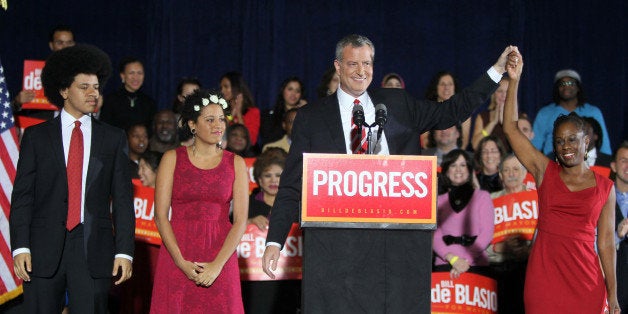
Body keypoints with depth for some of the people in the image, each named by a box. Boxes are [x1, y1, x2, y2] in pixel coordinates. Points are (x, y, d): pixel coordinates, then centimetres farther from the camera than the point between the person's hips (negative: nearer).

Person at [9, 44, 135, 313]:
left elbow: (123, 199, 6)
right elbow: (22, 196, 3)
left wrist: (124, 251, -2)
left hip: (94, 250, 0)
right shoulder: (36, 136, 8)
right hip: (44, 250, 0)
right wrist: (20, 247, -7)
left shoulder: (114, 139, 10)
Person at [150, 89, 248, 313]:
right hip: (176, 254, -1)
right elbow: (160, 215, -2)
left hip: (221, 255, 1)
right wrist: (182, 262, -12)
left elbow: (240, 220, -1)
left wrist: (218, 265, -12)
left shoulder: (235, 163, 6)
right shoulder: (173, 159, 4)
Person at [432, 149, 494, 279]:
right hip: (444, 264, 1)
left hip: (475, 265, -1)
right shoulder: (439, 201, 16)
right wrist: (453, 259, -11)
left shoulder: (482, 197, 12)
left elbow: (487, 233, 3)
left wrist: (466, 260, -9)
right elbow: (434, 235, 5)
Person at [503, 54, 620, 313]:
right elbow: (510, 128, 0)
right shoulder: (545, 172, 6)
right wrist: (514, 80, -7)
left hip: (586, 281, 0)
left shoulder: (605, 188, 6)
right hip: (544, 274, 0)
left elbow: (606, 242, 5)